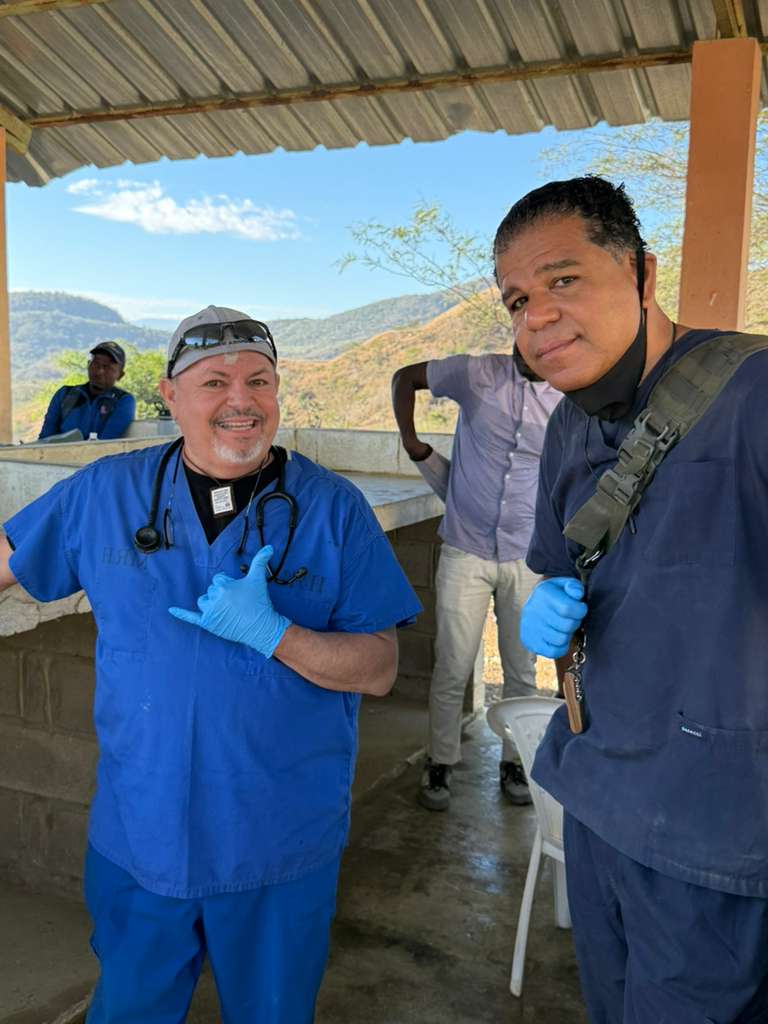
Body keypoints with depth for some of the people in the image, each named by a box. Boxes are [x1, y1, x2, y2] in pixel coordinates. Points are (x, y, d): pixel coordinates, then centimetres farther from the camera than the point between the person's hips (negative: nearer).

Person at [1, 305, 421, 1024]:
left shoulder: (334, 508, -10)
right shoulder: (105, 493, -4)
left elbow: (378, 671, -11)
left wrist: (269, 632, -26)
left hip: (282, 845, -1)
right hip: (137, 837, 2)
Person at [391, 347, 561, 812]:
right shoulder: (477, 373, -7)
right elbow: (405, 377, 6)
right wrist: (411, 442, -3)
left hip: (528, 559, 1)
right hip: (466, 552, -1)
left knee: (522, 670, 12)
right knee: (453, 668, 4)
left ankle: (514, 762, 31)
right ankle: (440, 764, 22)